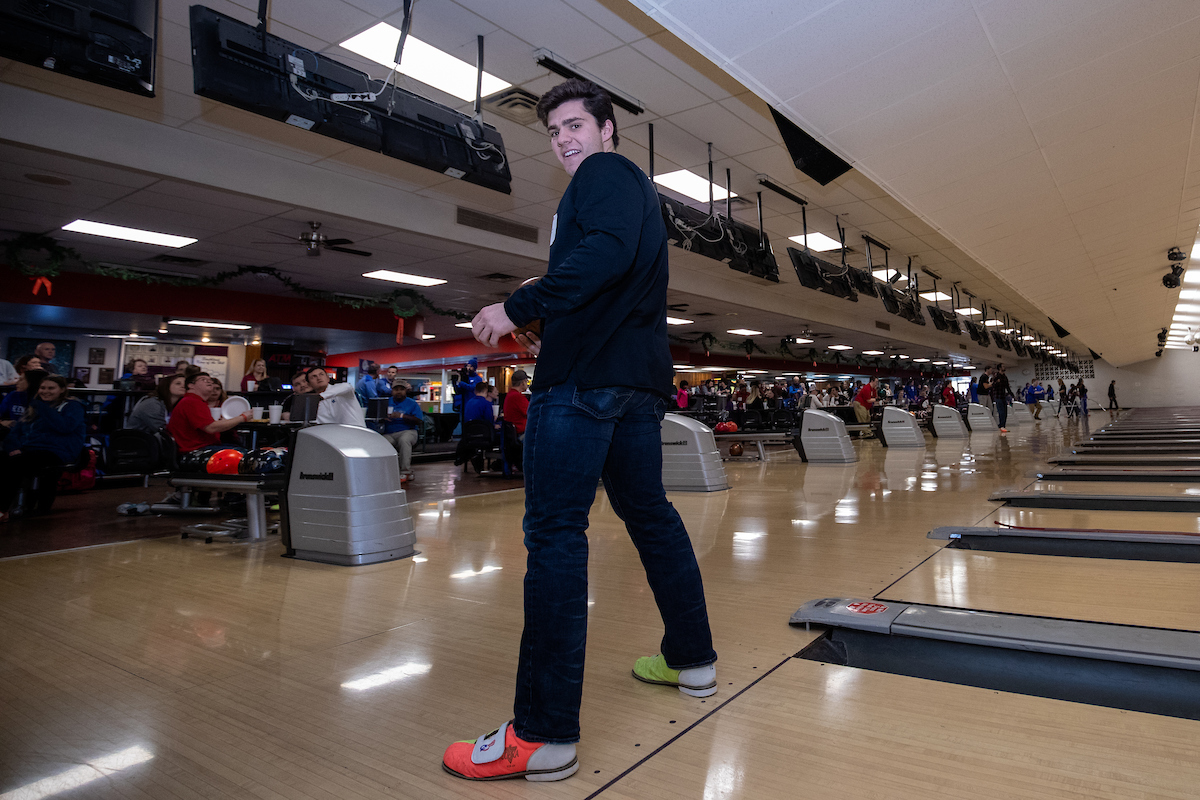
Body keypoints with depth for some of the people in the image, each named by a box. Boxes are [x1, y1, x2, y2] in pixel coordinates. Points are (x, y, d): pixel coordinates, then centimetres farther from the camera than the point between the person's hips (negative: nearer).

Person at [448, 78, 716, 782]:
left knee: (555, 532, -12)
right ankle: (692, 659, 29)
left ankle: (545, 734, -10)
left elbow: (607, 252, -20)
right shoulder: (637, 189, 30)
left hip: (585, 378, -10)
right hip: (639, 379, 11)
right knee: (651, 514, 17)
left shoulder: (605, 172, 1)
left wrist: (520, 308, -20)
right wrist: (556, 333, 23)